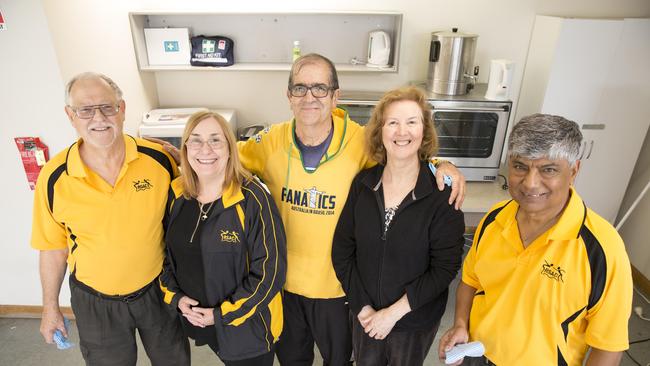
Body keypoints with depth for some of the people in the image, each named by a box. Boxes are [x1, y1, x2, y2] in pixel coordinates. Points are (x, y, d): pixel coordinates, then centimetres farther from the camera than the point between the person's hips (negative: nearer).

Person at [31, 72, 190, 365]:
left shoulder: (158, 158, -17)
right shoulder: (54, 179, -16)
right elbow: (53, 247, -2)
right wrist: (50, 307, 7)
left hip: (158, 289, 0)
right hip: (96, 302, 0)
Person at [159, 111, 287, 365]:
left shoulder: (253, 199, -23)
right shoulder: (175, 195, -5)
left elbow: (270, 270, -20)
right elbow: (165, 252, 8)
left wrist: (222, 314, -16)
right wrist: (175, 296, -4)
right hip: (196, 318, 5)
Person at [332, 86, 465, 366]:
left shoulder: (442, 193, -17)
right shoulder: (363, 183, -9)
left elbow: (445, 267, -16)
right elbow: (341, 250, -6)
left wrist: (394, 312, -16)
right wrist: (362, 307, -9)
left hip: (416, 322, -2)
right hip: (363, 316, 2)